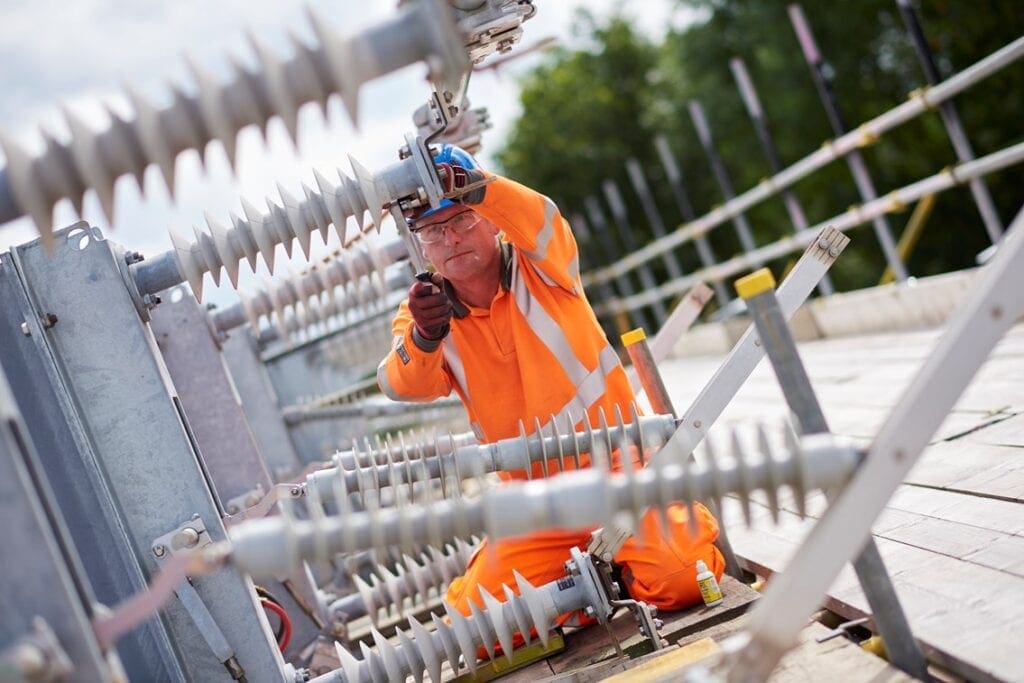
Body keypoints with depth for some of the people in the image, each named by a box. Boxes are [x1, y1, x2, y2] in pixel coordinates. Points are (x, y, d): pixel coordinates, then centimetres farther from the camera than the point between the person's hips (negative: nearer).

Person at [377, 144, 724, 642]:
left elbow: (539, 221, -27)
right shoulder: (425, 311, 2)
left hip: (618, 468, -3)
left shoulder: (540, 267, -3)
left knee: (679, 579, -23)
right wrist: (423, 338, -40)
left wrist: (472, 186, -47)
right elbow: (406, 386, -17)